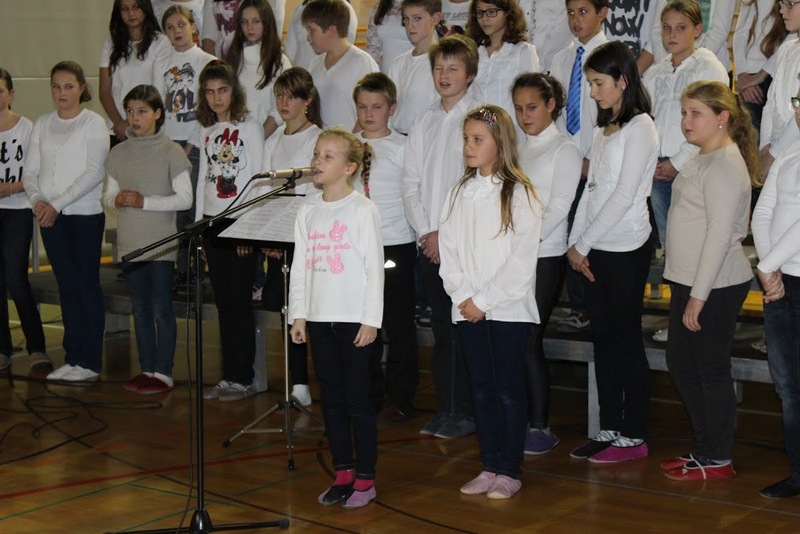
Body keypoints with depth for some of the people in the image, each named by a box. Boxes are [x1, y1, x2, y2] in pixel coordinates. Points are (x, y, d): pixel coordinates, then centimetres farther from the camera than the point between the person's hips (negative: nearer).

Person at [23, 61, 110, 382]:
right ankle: (72, 358, 15)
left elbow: (94, 173, -13)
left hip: (85, 214, -5)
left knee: (87, 285, -1)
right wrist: (37, 199, -13)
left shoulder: (94, 124, -4)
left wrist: (58, 203, -17)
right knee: (66, 286, 9)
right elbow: (30, 171, 8)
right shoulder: (42, 125, 10)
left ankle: (90, 362, 4)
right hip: (50, 217, 5)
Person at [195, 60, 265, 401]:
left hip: (241, 222, -6)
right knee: (223, 302, 8)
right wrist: (197, 225, 11)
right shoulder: (206, 131, 14)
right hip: (213, 223, 6)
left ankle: (243, 379, 2)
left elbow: (258, 179, -8)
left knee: (239, 300, -4)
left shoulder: (250, 127, -4)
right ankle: (228, 377, 13)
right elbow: (203, 178, 17)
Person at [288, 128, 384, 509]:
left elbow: (374, 267, -8)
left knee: (357, 398, -1)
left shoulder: (362, 210, -7)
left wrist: (371, 320, -12)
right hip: (318, 318, 5)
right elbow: (299, 266, 12)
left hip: (354, 319, -5)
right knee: (331, 399, 10)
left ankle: (365, 478, 8)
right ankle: (343, 473, 19)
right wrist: (298, 314, 7)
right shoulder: (308, 210, 8)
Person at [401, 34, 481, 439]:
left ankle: (466, 412, 4)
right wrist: (426, 232, -2)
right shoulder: (424, 123, 13)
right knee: (440, 326, 9)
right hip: (429, 242, 5)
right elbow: (410, 183, 11)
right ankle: (446, 410, 16)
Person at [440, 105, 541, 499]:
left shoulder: (519, 194, -7)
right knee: (481, 388, 10)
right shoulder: (459, 194, 10)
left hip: (508, 308, -5)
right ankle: (489, 467, 19)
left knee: (509, 389, 2)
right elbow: (448, 249, 7)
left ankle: (510, 471, 10)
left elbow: (521, 260, -12)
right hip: (468, 309, 5)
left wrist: (484, 300, -13)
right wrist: (463, 296, -7)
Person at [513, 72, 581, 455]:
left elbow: (558, 206, -10)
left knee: (528, 341, -6)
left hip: (544, 256, -6)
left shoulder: (565, 149, -1)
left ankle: (540, 428, 4)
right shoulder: (517, 150, 18)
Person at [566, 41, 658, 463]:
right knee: (603, 340, 11)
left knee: (626, 341, -1)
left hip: (626, 249, -8)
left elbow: (624, 195, -16)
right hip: (594, 250, 8)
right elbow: (591, 189, 13)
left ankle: (634, 437, 7)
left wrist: (583, 243, -12)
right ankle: (609, 429, 18)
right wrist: (575, 245, 5)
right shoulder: (603, 130, 14)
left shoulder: (639, 127, -10)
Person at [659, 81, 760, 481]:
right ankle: (704, 449, 27)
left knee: (711, 370, -1)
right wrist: (689, 291, 15)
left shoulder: (725, 165, -17)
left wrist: (699, 296, -21)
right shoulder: (702, 160, 14)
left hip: (715, 287, -10)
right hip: (688, 282, 10)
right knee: (681, 364, 16)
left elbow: (720, 234, -21)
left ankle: (718, 460, 11)